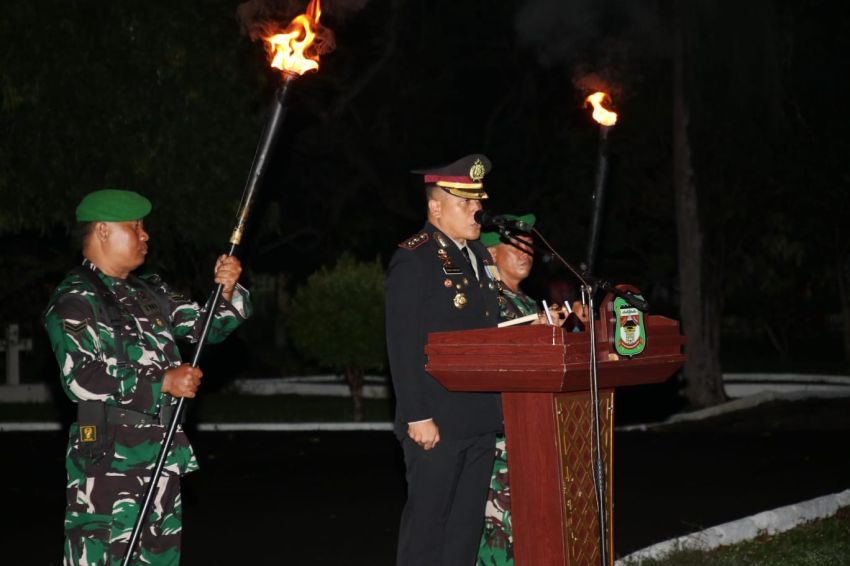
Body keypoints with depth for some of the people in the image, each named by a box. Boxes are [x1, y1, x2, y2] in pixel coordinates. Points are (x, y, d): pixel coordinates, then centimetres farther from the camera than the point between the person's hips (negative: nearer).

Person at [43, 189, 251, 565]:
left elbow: (209, 326, 22)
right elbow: (80, 378, -19)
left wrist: (227, 291, 0)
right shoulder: (75, 301, -8)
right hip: (108, 459, -8)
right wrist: (163, 382, -19)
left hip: (162, 455, 8)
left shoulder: (150, 294, 18)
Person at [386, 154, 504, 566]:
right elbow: (403, 348, -16)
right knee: (427, 524, -1)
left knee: (467, 525, 12)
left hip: (481, 419, 8)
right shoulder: (413, 260, -11)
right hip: (436, 422, -8)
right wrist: (417, 417, -19)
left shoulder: (479, 256, 15)